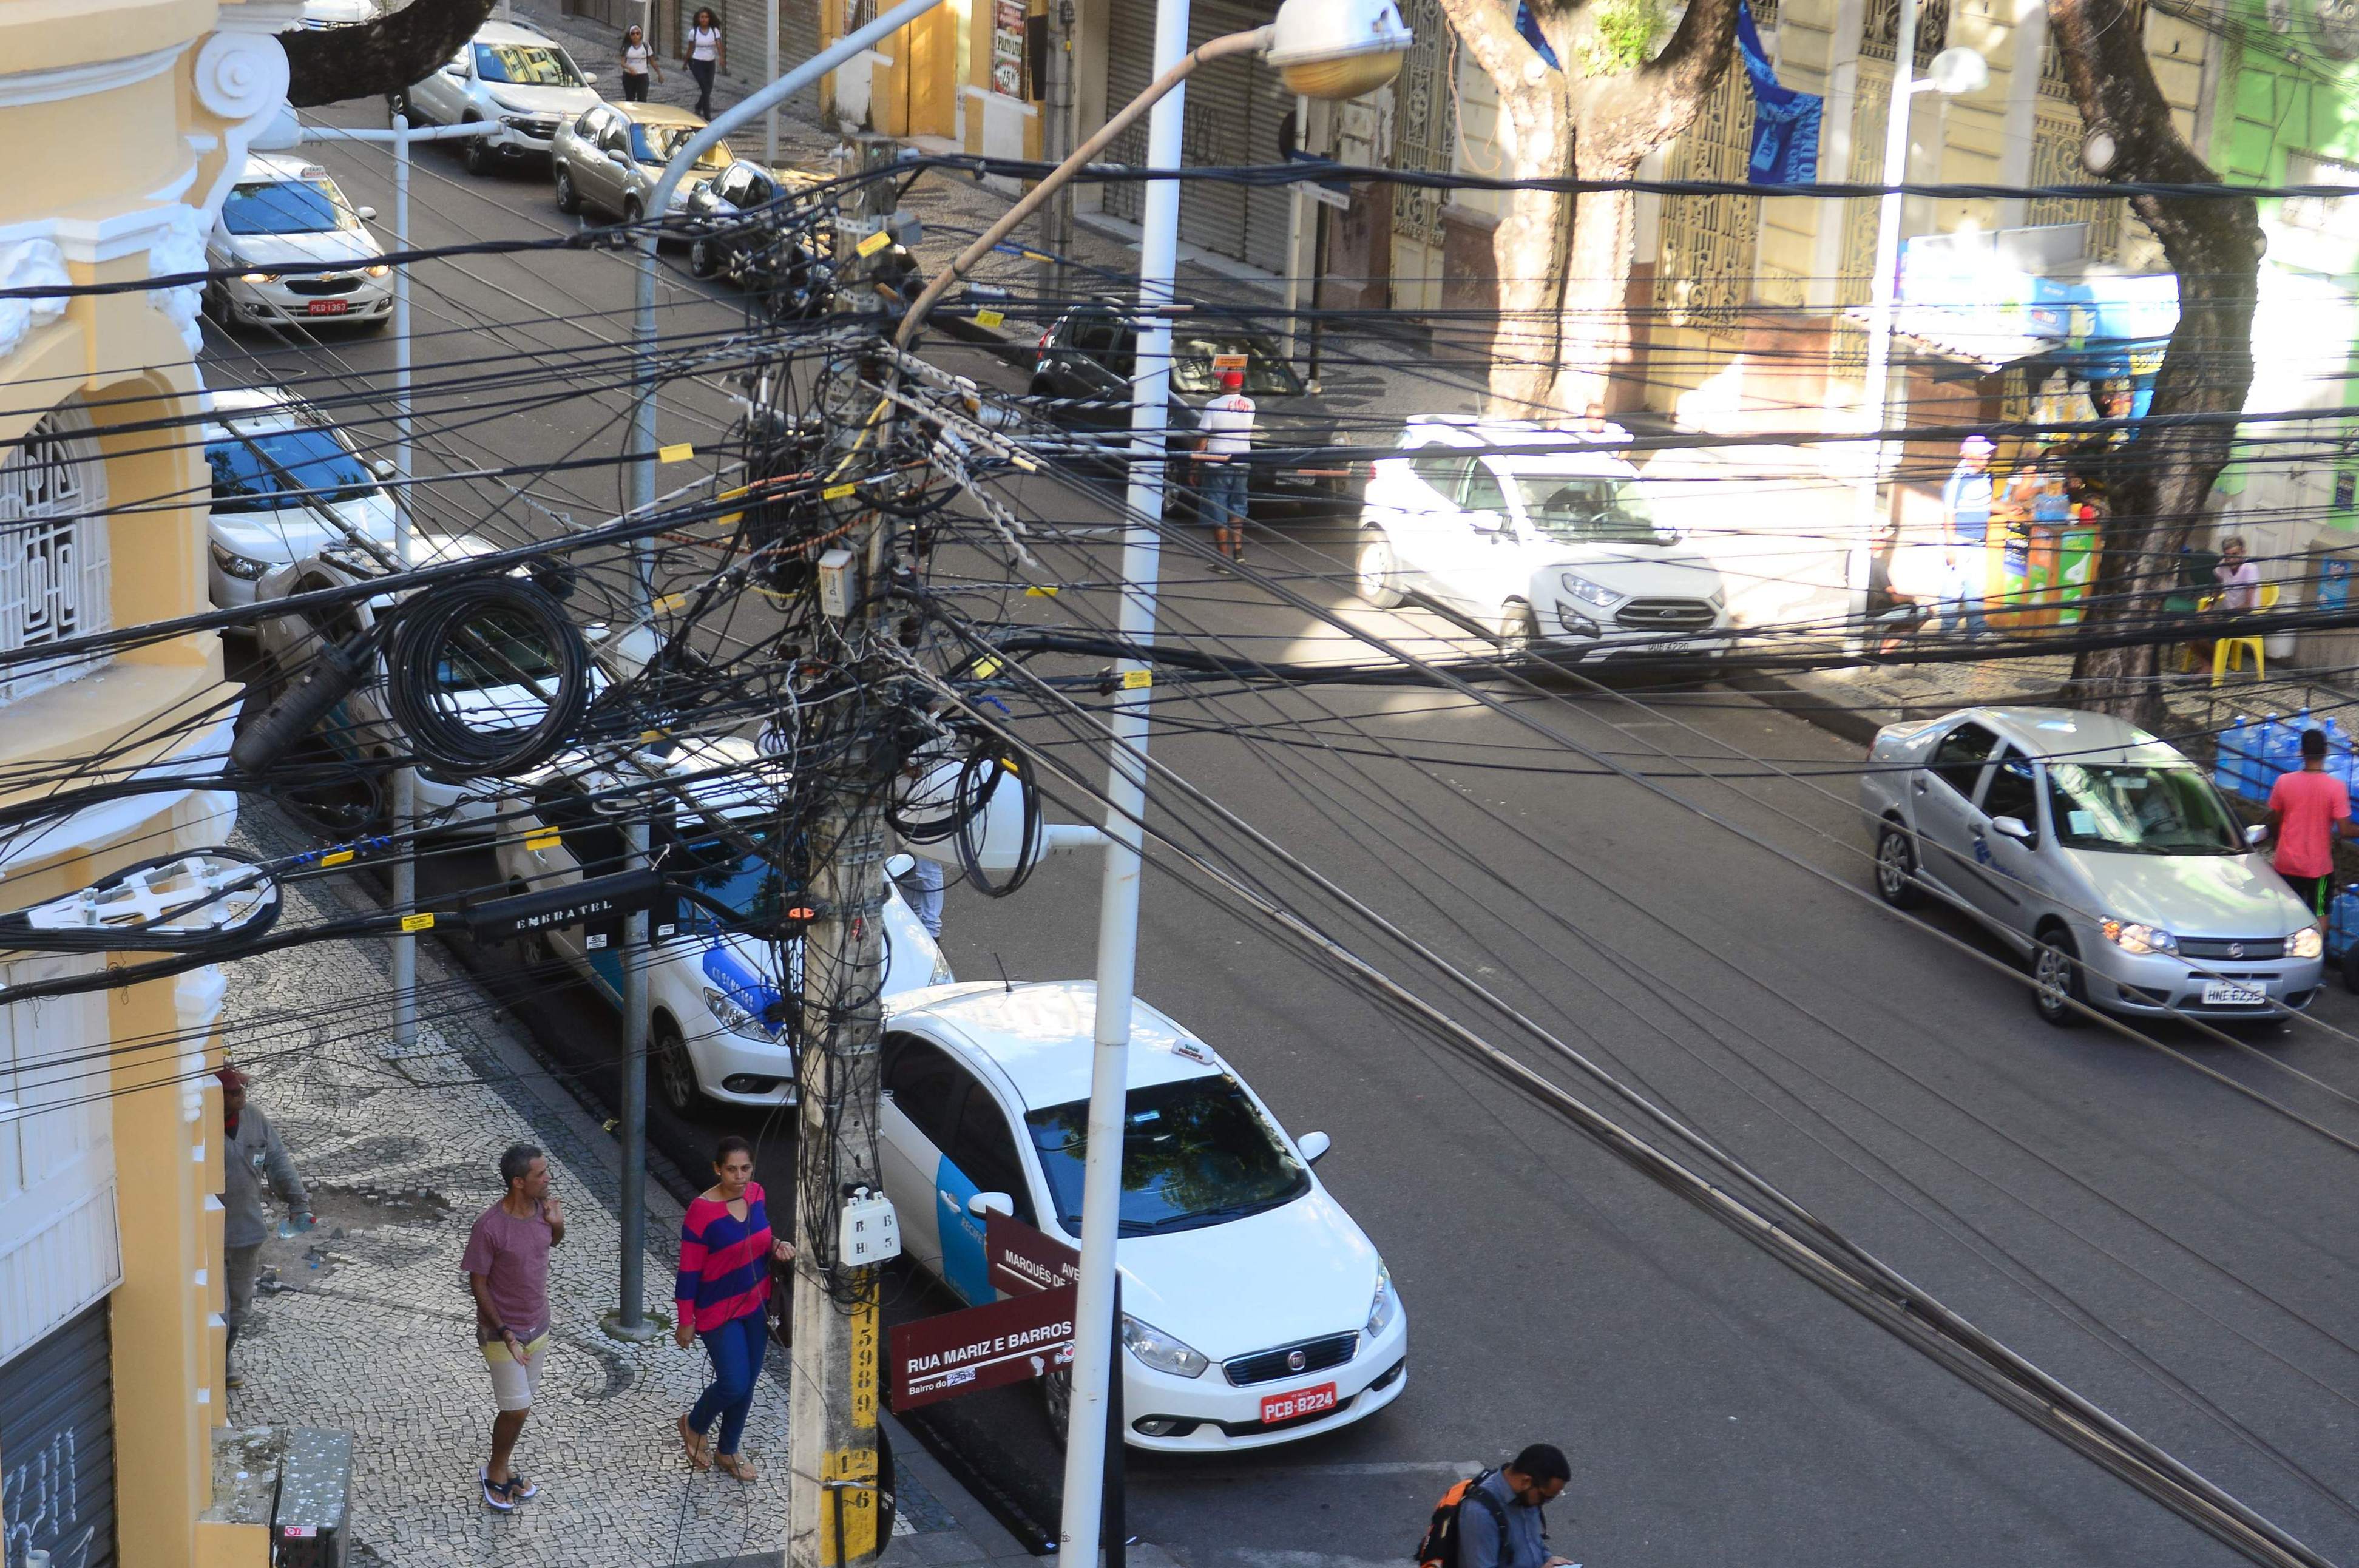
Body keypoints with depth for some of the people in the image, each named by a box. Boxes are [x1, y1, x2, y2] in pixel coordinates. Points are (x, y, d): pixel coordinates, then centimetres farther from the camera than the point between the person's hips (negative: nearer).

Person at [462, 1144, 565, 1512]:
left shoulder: (542, 1207, -8)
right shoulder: (490, 1227, -26)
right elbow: (478, 1283, -17)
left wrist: (557, 1225, -9)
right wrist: (504, 1332, -19)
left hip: (538, 1327, 6)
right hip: (502, 1333, -6)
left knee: (520, 1406, 18)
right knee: (516, 1410, -1)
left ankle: (501, 1469, 36)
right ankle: (494, 1473, 23)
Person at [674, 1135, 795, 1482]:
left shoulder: (755, 1193, -3)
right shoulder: (702, 1211, -23)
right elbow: (689, 1271, -16)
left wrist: (776, 1245, -7)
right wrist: (686, 1322, -11)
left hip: (756, 1306, 6)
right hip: (719, 1312, -6)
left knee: (748, 1382, 14)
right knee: (734, 1384, -10)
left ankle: (727, 1450, 34)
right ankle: (694, 1426, 21)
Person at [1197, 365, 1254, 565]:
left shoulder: (1214, 406, -12)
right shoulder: (1249, 405, 1)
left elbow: (1203, 439, -10)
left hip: (1218, 466, -4)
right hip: (1243, 465, 4)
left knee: (1218, 515, 4)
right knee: (1237, 508, 18)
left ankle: (1224, 558, 3)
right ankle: (1238, 549, 4)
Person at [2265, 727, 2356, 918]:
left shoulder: (2284, 782, -8)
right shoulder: (2335, 787, -15)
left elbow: (2274, 822, 3)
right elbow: (2345, 830, -14)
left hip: (2287, 864, 2)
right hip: (2319, 866, -2)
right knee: (2320, 916, 9)